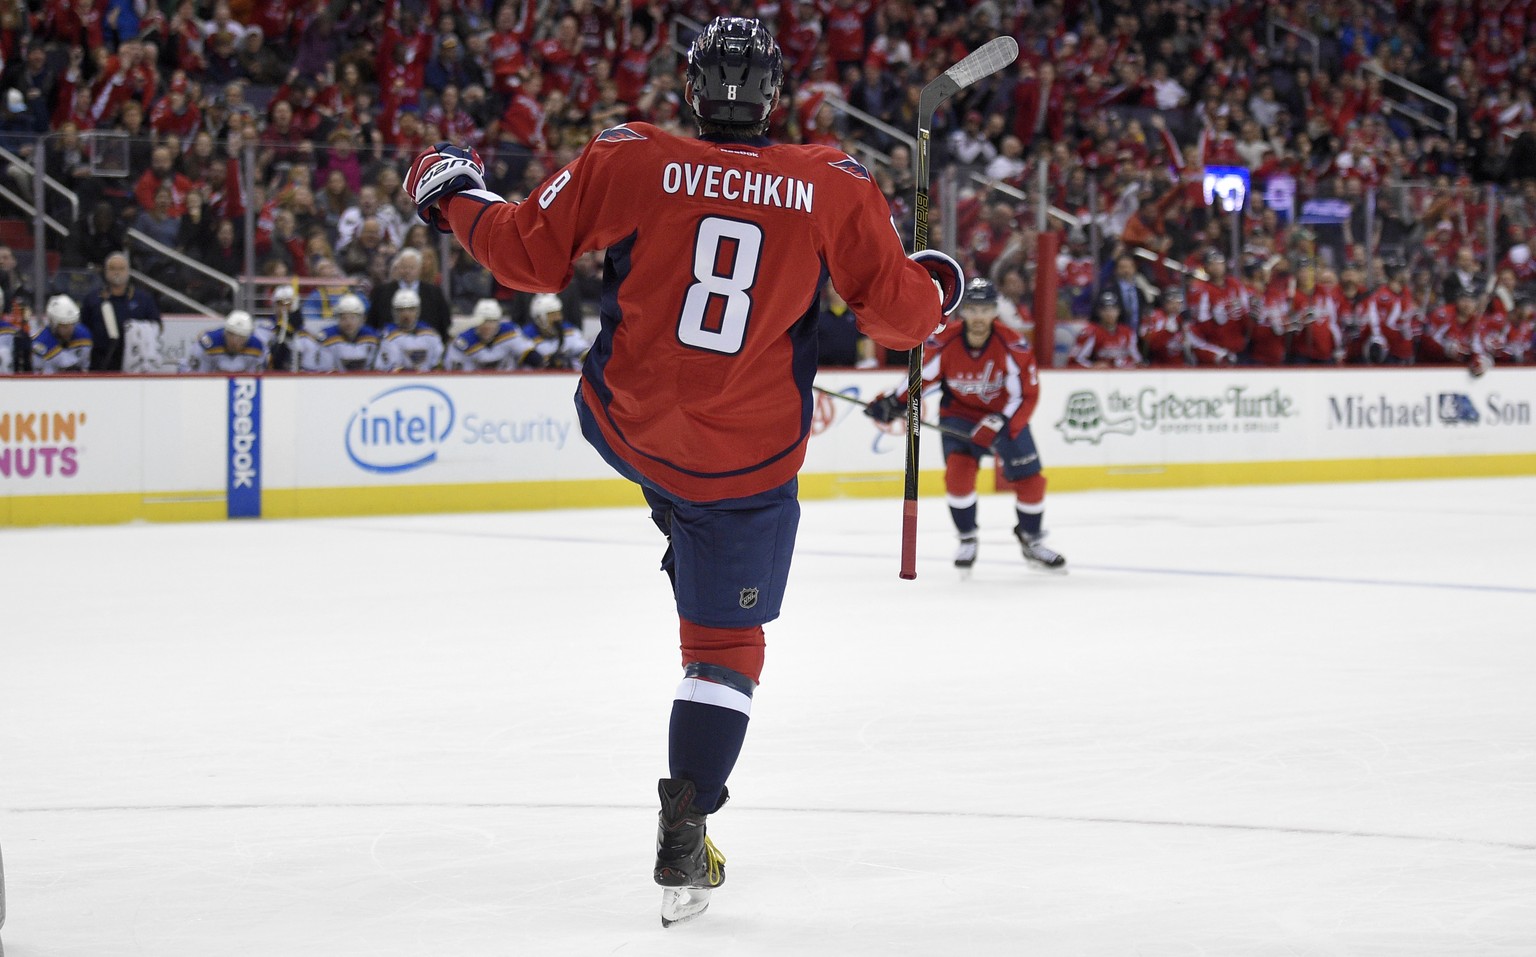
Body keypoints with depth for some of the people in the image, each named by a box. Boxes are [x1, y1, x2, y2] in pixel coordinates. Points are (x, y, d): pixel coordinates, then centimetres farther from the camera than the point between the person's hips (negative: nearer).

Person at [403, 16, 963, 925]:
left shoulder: (629, 161, -9)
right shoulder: (835, 187, -7)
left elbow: (529, 255, -2)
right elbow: (900, 312, -2)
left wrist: (456, 196, 17)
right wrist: (939, 286, 22)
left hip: (627, 428, 1)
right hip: (749, 464, -1)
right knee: (727, 645, 10)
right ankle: (683, 842, 2)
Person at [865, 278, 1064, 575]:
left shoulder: (1013, 347, -23)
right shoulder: (945, 344, -19)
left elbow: (1026, 395, -20)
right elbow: (922, 377, -4)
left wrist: (996, 425, -31)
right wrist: (893, 403, -18)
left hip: (1004, 415, 0)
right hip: (959, 414, 0)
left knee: (1030, 480, -5)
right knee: (958, 471, -21)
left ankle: (1031, 541, 20)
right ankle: (967, 540, 0)